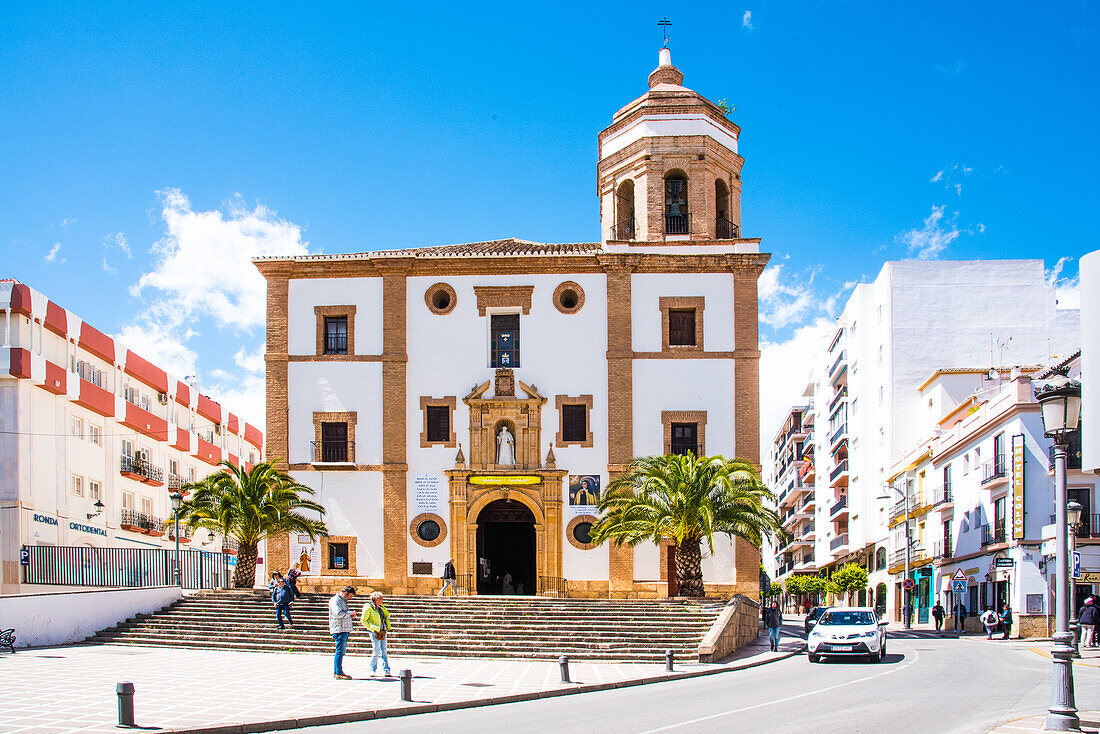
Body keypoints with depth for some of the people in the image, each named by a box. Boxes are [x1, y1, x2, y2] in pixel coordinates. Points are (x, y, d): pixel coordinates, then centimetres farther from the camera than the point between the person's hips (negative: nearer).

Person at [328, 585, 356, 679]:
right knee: (340, 651, -10)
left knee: (342, 651, 13)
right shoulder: (335, 600, -10)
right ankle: (338, 673, -9)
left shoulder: (343, 600, 21)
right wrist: (350, 613, -12)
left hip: (345, 630, 10)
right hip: (339, 630, -10)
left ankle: (337, 672, 19)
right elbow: (338, 613, -23)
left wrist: (350, 617, 11)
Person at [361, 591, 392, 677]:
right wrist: (371, 629, -12)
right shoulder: (369, 608, -8)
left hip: (383, 632, 7)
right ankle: (372, 670, 8)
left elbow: (387, 615, 27)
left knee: (384, 652, 5)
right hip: (375, 633, -7)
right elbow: (363, 620, -9)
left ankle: (386, 671, 5)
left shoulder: (380, 608, 12)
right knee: (376, 652, -5)